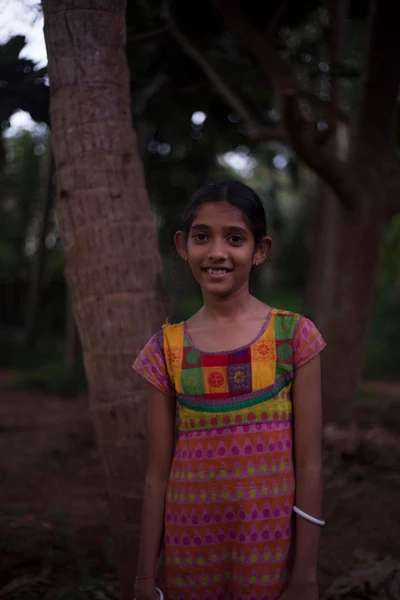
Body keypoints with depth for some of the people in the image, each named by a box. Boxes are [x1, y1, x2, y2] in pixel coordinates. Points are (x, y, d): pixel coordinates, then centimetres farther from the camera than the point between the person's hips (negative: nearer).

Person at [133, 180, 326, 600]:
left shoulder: (294, 336, -6)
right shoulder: (167, 349, -1)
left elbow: (309, 465, -6)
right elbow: (158, 473, 1)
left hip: (271, 553, -1)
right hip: (189, 552, 2)